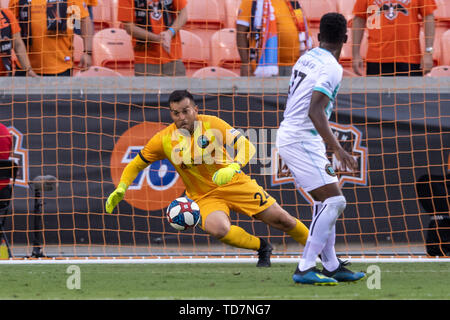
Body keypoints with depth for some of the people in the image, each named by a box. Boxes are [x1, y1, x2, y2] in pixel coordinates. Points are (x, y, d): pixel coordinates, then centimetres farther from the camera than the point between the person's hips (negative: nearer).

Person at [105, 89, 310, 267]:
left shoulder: (212, 124, -13)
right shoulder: (164, 140, -8)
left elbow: (246, 145, -20)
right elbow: (136, 164, 4)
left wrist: (234, 167, -39)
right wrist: (121, 189, -11)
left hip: (234, 183, 0)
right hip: (204, 196, 0)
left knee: (280, 219, -2)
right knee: (218, 229, -32)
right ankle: (262, 247, -6)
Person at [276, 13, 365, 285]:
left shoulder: (307, 58, 12)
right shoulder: (331, 67, -15)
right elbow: (315, 112, -25)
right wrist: (337, 148, -27)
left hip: (289, 137, 10)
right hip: (301, 141, -10)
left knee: (326, 201, 16)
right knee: (334, 201, -12)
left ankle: (331, 266, 17)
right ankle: (305, 269, -16)